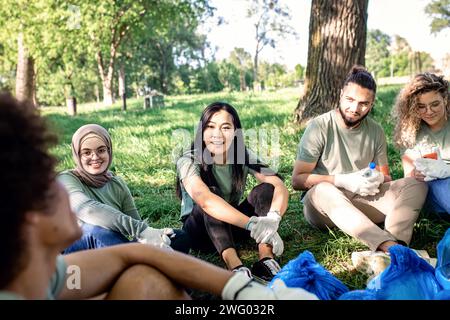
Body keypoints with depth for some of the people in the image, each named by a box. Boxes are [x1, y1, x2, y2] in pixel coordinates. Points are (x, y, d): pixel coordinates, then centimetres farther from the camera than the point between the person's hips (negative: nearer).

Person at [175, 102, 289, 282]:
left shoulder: (245, 157, -12)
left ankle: (266, 260, -37)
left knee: (265, 189, -22)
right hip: (200, 230, -3)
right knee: (211, 199, -34)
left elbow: (280, 188, -25)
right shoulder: (189, 161, -22)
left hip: (233, 226, 3)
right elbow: (204, 198, -42)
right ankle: (235, 266, -47)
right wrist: (252, 224, -54)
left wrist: (273, 218, -49)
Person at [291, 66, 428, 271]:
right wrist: (343, 181, -20)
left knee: (416, 184, -15)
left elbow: (385, 177, 13)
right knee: (323, 189, -38)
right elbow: (298, 180, -12)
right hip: (325, 206, -4)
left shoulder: (376, 131, 6)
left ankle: (387, 251, -40)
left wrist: (378, 179, -12)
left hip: (363, 202, 5)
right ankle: (392, 247, -49)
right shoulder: (320, 127, -9)